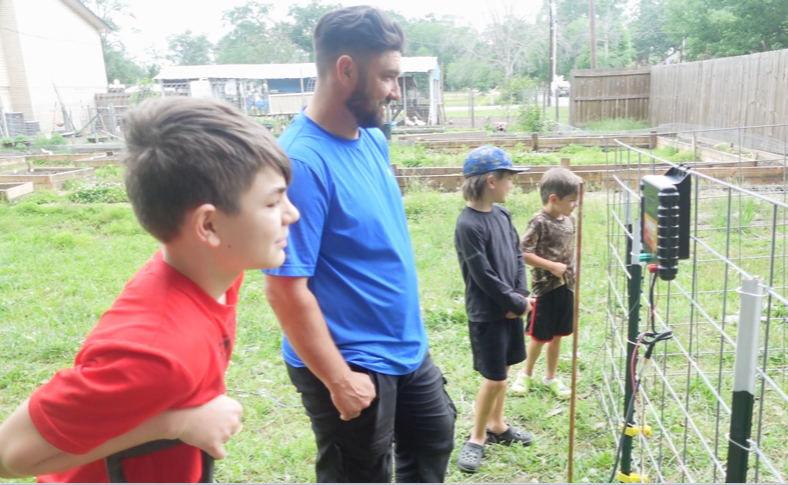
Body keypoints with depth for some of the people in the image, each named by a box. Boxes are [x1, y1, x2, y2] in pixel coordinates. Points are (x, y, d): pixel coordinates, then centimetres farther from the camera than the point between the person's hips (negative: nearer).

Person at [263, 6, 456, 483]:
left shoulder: (374, 140, 1)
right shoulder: (303, 161, -27)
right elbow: (286, 288, -26)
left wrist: (409, 331, 16)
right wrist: (339, 380, -20)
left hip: (407, 346, 8)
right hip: (353, 364, -8)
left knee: (433, 441, 27)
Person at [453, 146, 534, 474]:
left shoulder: (502, 213, 4)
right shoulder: (468, 225, -22)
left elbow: (518, 254, 9)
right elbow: (484, 277, -21)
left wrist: (522, 295, -4)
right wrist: (518, 303, -11)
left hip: (511, 308, 8)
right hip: (487, 314, -8)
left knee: (503, 372, 18)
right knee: (494, 378, 1)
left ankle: (496, 425, 37)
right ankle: (477, 437, 20)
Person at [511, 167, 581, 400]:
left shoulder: (569, 220, 4)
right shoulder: (539, 222, -19)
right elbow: (523, 253, -22)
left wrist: (571, 273, 12)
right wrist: (552, 266, -20)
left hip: (566, 285, 6)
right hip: (545, 287, -6)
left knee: (557, 335, 16)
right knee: (540, 336, 8)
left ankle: (551, 377, 31)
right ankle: (526, 373, 30)